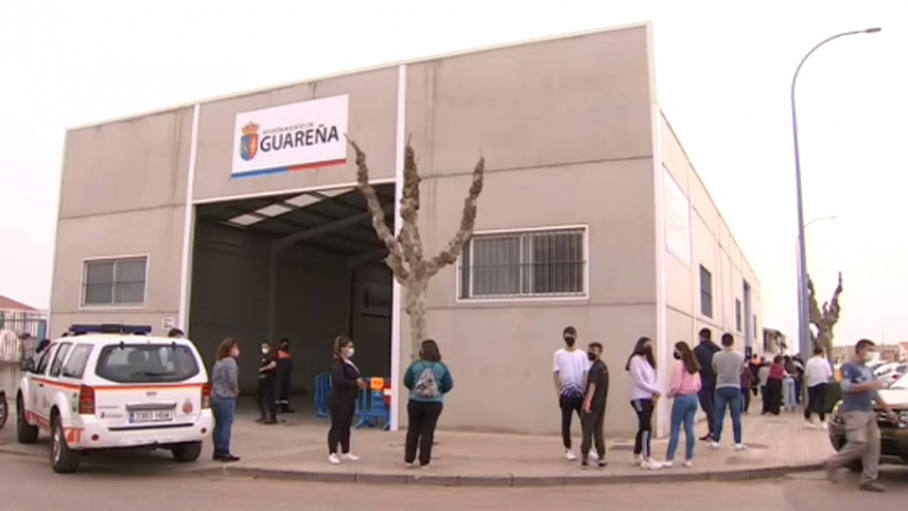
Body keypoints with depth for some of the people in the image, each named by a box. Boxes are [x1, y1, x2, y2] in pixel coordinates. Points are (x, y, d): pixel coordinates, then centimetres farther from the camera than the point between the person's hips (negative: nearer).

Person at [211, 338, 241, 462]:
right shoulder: (230, 361, -13)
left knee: (219, 425, 14)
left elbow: (214, 379, 16)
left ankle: (218, 451, 20)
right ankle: (224, 452, -1)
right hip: (227, 397, -9)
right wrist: (235, 391, -2)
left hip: (215, 396, 9)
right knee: (226, 425, -3)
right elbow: (232, 380, -20)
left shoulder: (218, 362, 14)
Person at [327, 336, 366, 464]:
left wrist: (360, 382, -1)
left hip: (349, 400, 9)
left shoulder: (350, 362, 13)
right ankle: (332, 454, 5)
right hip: (339, 400, -9)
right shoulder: (337, 362, -15)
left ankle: (346, 452, 23)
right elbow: (338, 380, -26)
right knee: (337, 426, -2)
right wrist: (355, 382, -21)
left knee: (347, 426, 14)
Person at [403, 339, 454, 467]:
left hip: (415, 402, 0)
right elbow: (449, 385, -5)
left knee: (413, 431, 11)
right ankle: (424, 461, 5)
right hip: (434, 404, 0)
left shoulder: (415, 365, -7)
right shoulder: (441, 367, -6)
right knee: (428, 432, 5)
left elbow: (407, 381, -6)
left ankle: (409, 459, 13)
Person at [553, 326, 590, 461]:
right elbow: (556, 374, 0)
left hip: (580, 393, 2)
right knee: (566, 422, 3)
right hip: (566, 393, -2)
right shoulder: (559, 354, 1)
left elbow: (586, 374, 5)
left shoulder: (582, 354, 6)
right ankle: (568, 449, 13)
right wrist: (558, 393, -6)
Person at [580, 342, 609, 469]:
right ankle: (601, 458, 10)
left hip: (593, 404, -8)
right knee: (598, 432, 12)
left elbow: (592, 385, -24)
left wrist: (588, 401, -29)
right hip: (601, 404, 8)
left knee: (587, 431, 0)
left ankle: (585, 458, 4)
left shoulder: (595, 367, -15)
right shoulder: (604, 367, 13)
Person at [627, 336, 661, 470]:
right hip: (639, 398, -9)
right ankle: (647, 460, -16)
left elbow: (651, 379, 13)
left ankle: (637, 456, 22)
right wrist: (655, 390, -10)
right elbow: (639, 381, -15)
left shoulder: (647, 360, 19)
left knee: (643, 428, 12)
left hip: (648, 398, 9)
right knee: (647, 428, -15)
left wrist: (654, 394, -3)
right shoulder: (636, 360, -9)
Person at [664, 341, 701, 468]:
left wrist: (670, 393, 0)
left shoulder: (679, 365, -13)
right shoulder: (694, 365, 10)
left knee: (675, 430, -2)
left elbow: (676, 385, -16)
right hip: (693, 398, 7)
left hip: (681, 398, -7)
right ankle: (689, 459, 11)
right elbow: (698, 385, 13)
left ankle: (669, 459, 0)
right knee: (689, 429, 8)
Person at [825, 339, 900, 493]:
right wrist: (870, 385, -18)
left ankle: (868, 480, 5)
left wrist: (889, 411, 19)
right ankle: (833, 464, 2)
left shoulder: (868, 371, 20)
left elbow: (875, 394, 23)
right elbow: (846, 387, -17)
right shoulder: (848, 367, -4)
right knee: (859, 444, -16)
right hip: (854, 411, -8)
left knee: (873, 446, 1)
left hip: (869, 412, 8)